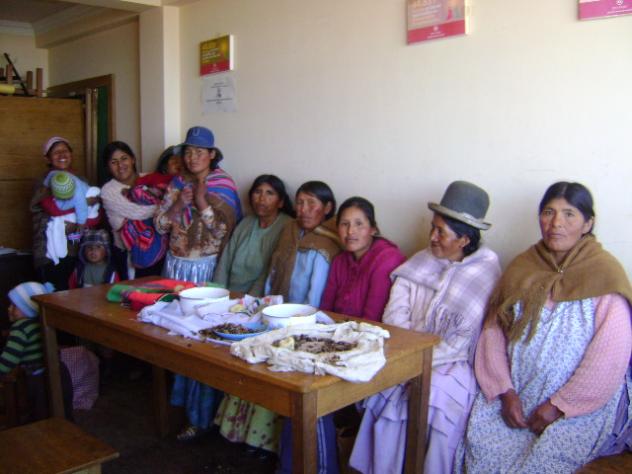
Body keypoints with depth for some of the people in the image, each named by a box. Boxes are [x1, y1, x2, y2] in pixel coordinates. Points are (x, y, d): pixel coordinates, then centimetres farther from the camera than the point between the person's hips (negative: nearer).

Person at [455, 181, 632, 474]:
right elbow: (493, 329, 2)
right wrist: (505, 392, -8)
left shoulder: (605, 273, -8)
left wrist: (558, 406, -13)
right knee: (481, 440, -16)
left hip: (582, 404, -3)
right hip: (517, 393, 4)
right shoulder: (522, 267, 6)